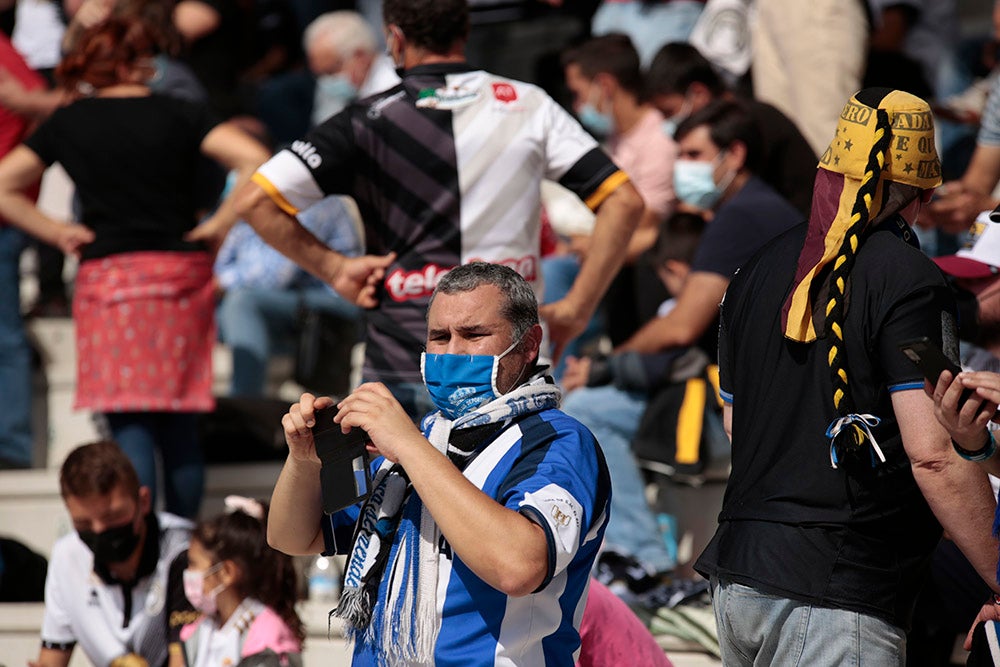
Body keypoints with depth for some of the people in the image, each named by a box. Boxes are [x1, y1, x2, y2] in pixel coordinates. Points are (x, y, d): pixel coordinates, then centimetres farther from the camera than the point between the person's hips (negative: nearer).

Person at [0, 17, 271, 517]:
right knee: (180, 429, 9)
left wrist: (55, 232, 7)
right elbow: (253, 159, -11)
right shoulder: (175, 115, 1)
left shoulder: (68, 124, 6)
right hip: (181, 272, 0)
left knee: (129, 426, -5)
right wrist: (220, 223, -1)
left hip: (107, 276, 0)